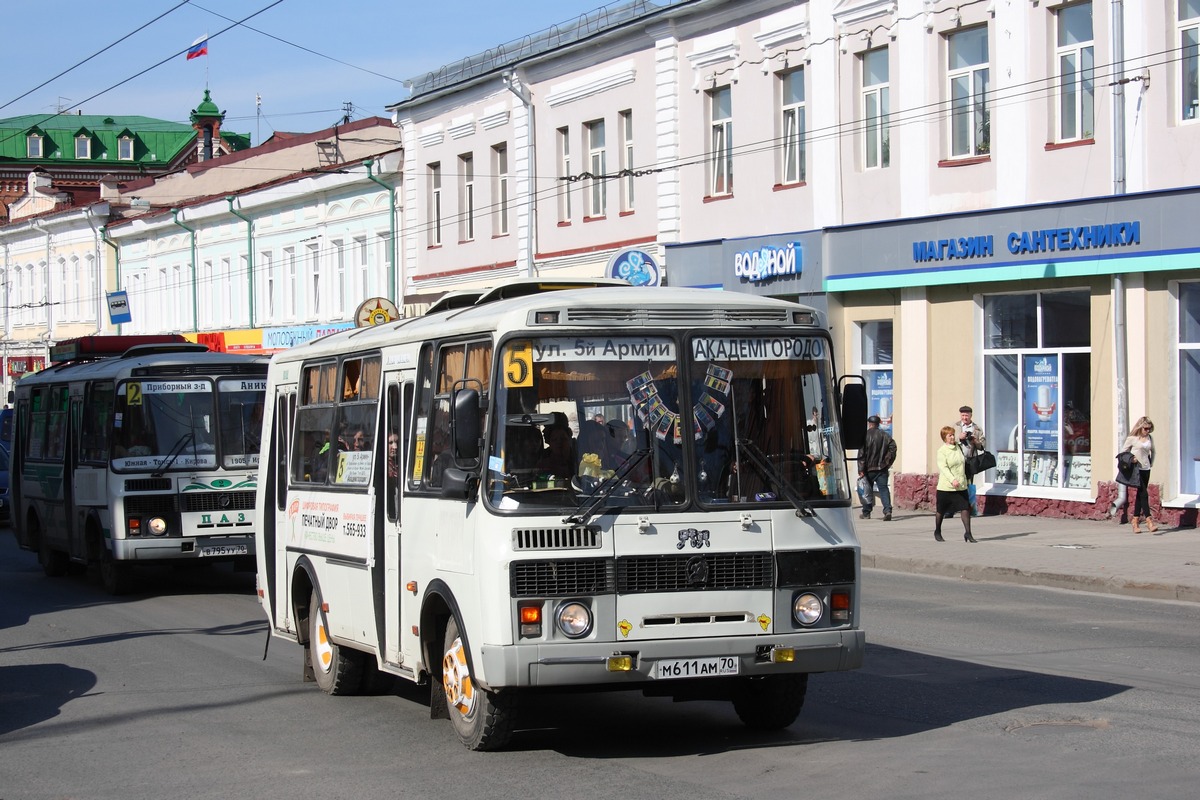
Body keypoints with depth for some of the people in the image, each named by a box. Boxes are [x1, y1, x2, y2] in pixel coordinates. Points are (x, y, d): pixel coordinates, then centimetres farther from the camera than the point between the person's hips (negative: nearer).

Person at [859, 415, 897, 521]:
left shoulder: (865, 435, -7)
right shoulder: (885, 435, 4)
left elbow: (861, 454, -11)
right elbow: (892, 448, -2)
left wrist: (861, 469, -10)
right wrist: (888, 462, 5)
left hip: (869, 468, -2)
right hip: (882, 468, 2)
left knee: (868, 491, 11)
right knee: (883, 489, -1)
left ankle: (866, 513, 20)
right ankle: (887, 510, -19)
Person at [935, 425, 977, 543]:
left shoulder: (958, 447, 7)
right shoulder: (942, 451, -11)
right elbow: (943, 467, -21)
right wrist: (952, 480, -31)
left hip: (961, 485, 5)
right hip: (946, 486, -5)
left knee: (965, 508, -7)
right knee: (941, 511, 9)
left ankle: (968, 533, -5)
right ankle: (937, 532, 27)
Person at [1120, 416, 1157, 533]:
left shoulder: (1150, 438, 7)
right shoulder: (1132, 438, -7)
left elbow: (1152, 451, 23)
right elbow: (1123, 452, 1)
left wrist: (1151, 463, 16)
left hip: (1146, 469, 6)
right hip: (1136, 470, -6)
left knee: (1140, 495, 10)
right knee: (1144, 494, -14)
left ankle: (1135, 521, 16)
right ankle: (1149, 521, -18)